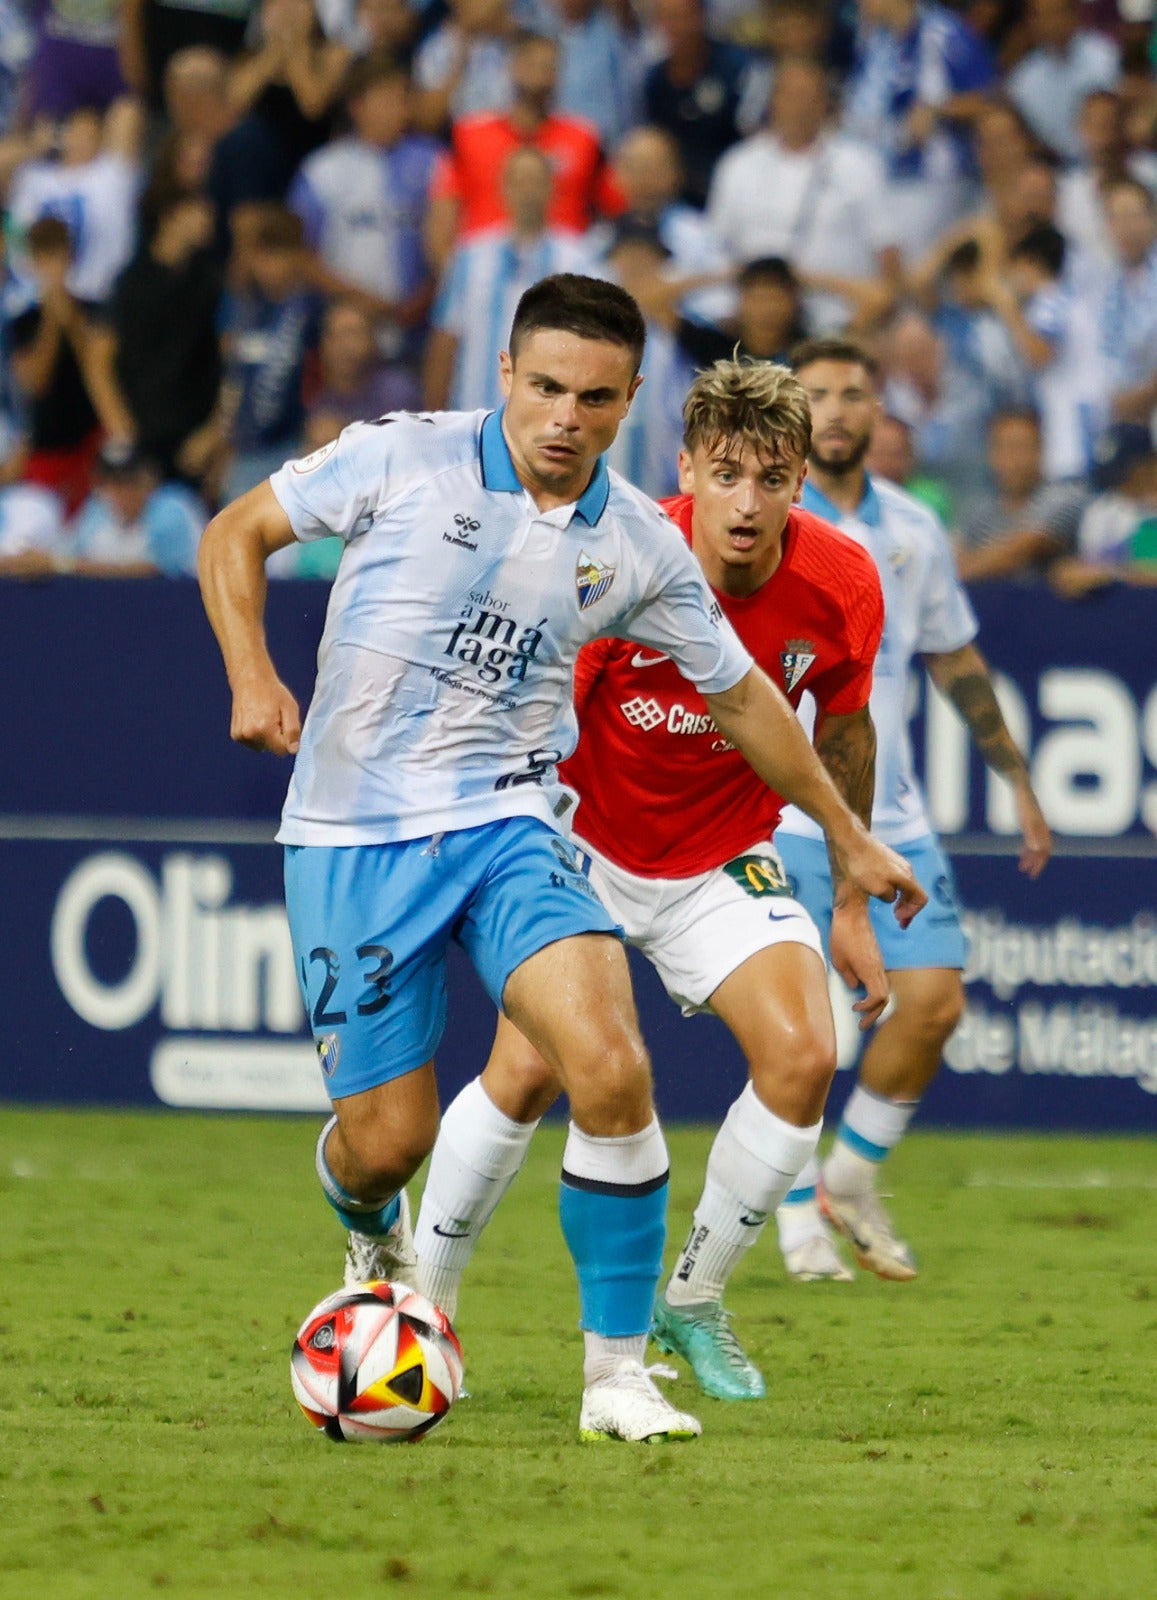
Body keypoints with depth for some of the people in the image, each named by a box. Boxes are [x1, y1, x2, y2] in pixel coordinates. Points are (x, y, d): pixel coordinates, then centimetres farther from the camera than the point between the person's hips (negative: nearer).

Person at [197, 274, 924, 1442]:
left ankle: (617, 1372, -10)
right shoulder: (403, 460, -6)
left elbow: (738, 693, 18)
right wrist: (253, 677, -11)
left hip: (503, 827, 2)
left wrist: (847, 836, 24)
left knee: (610, 1070, -22)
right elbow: (234, 535, 5)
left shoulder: (639, 546, 3)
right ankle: (368, 1228, 38)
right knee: (389, 1137, -3)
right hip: (352, 836, -2)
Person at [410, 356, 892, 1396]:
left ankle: (694, 1301, 4)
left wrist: (851, 905, 8)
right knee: (529, 1068, -17)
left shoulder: (841, 587, -16)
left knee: (804, 1054, -18)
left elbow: (843, 733, 3)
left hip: (725, 860, 3)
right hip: (585, 844, -2)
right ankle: (423, 1302, 6)